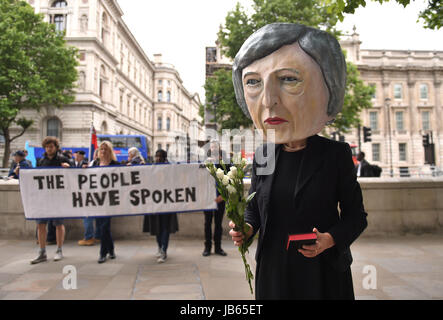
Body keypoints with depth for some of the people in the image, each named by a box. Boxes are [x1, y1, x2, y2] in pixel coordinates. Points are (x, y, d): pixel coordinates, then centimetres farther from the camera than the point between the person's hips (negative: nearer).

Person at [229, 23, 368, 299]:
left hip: (322, 272, -2)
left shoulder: (336, 154, -11)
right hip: (273, 271, 3)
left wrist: (331, 239, -21)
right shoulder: (263, 154, -3)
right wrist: (246, 229, -10)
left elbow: (355, 215, -3)